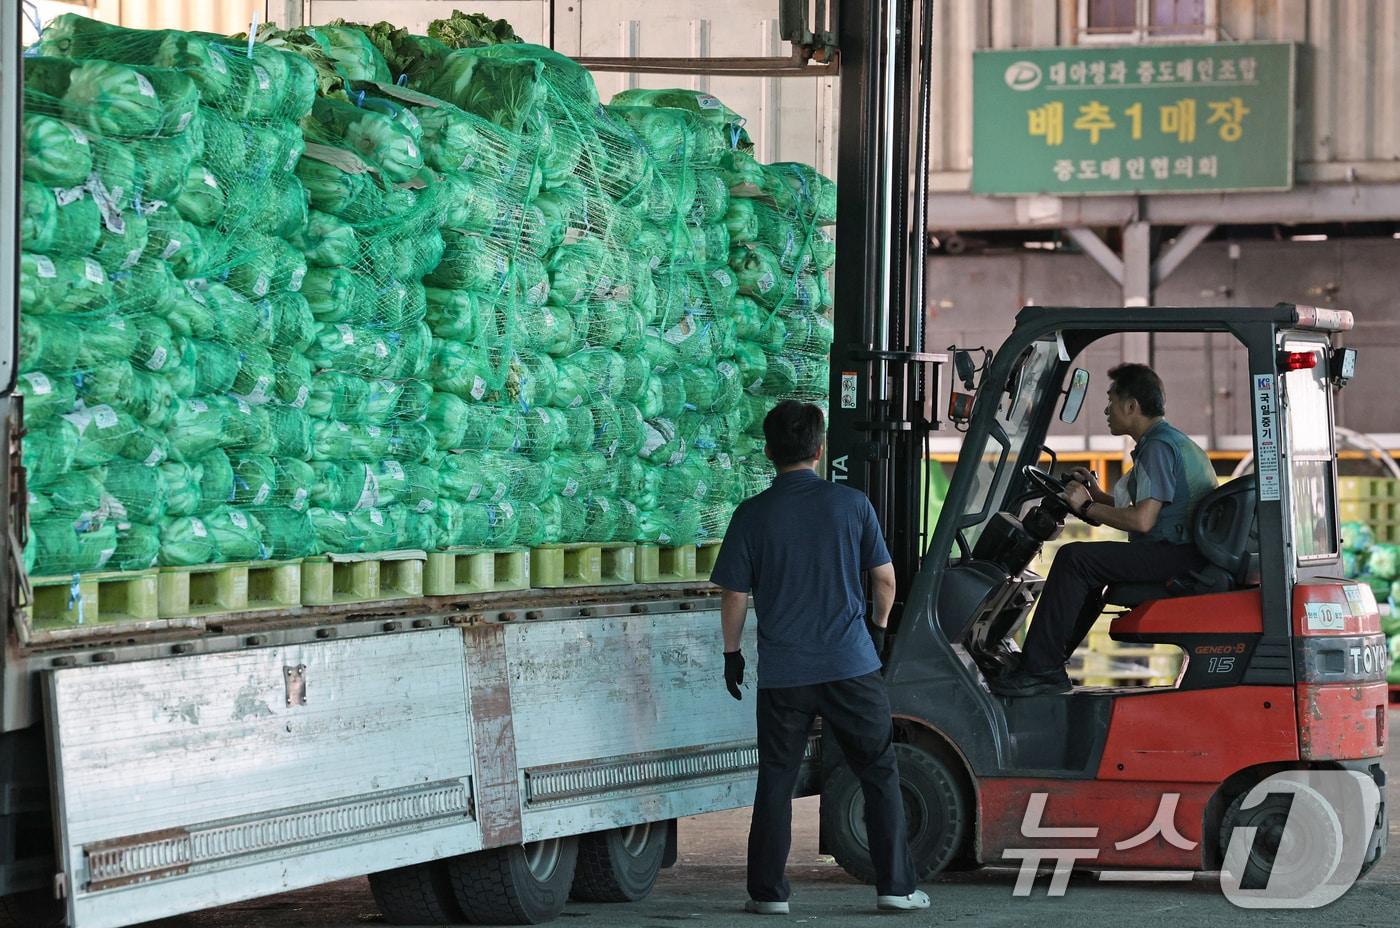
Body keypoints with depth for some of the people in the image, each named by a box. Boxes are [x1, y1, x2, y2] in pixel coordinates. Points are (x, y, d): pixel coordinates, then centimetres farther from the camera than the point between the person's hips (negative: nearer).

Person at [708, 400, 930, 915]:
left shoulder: (753, 514, -3)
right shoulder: (851, 504, -1)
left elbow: (734, 595, -1)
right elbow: (884, 578, 6)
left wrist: (732, 654, 13)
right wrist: (878, 626, 25)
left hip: (783, 671, 0)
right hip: (851, 663, 0)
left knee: (776, 781, 9)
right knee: (880, 775, 8)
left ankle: (768, 892, 11)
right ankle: (896, 887, 7)